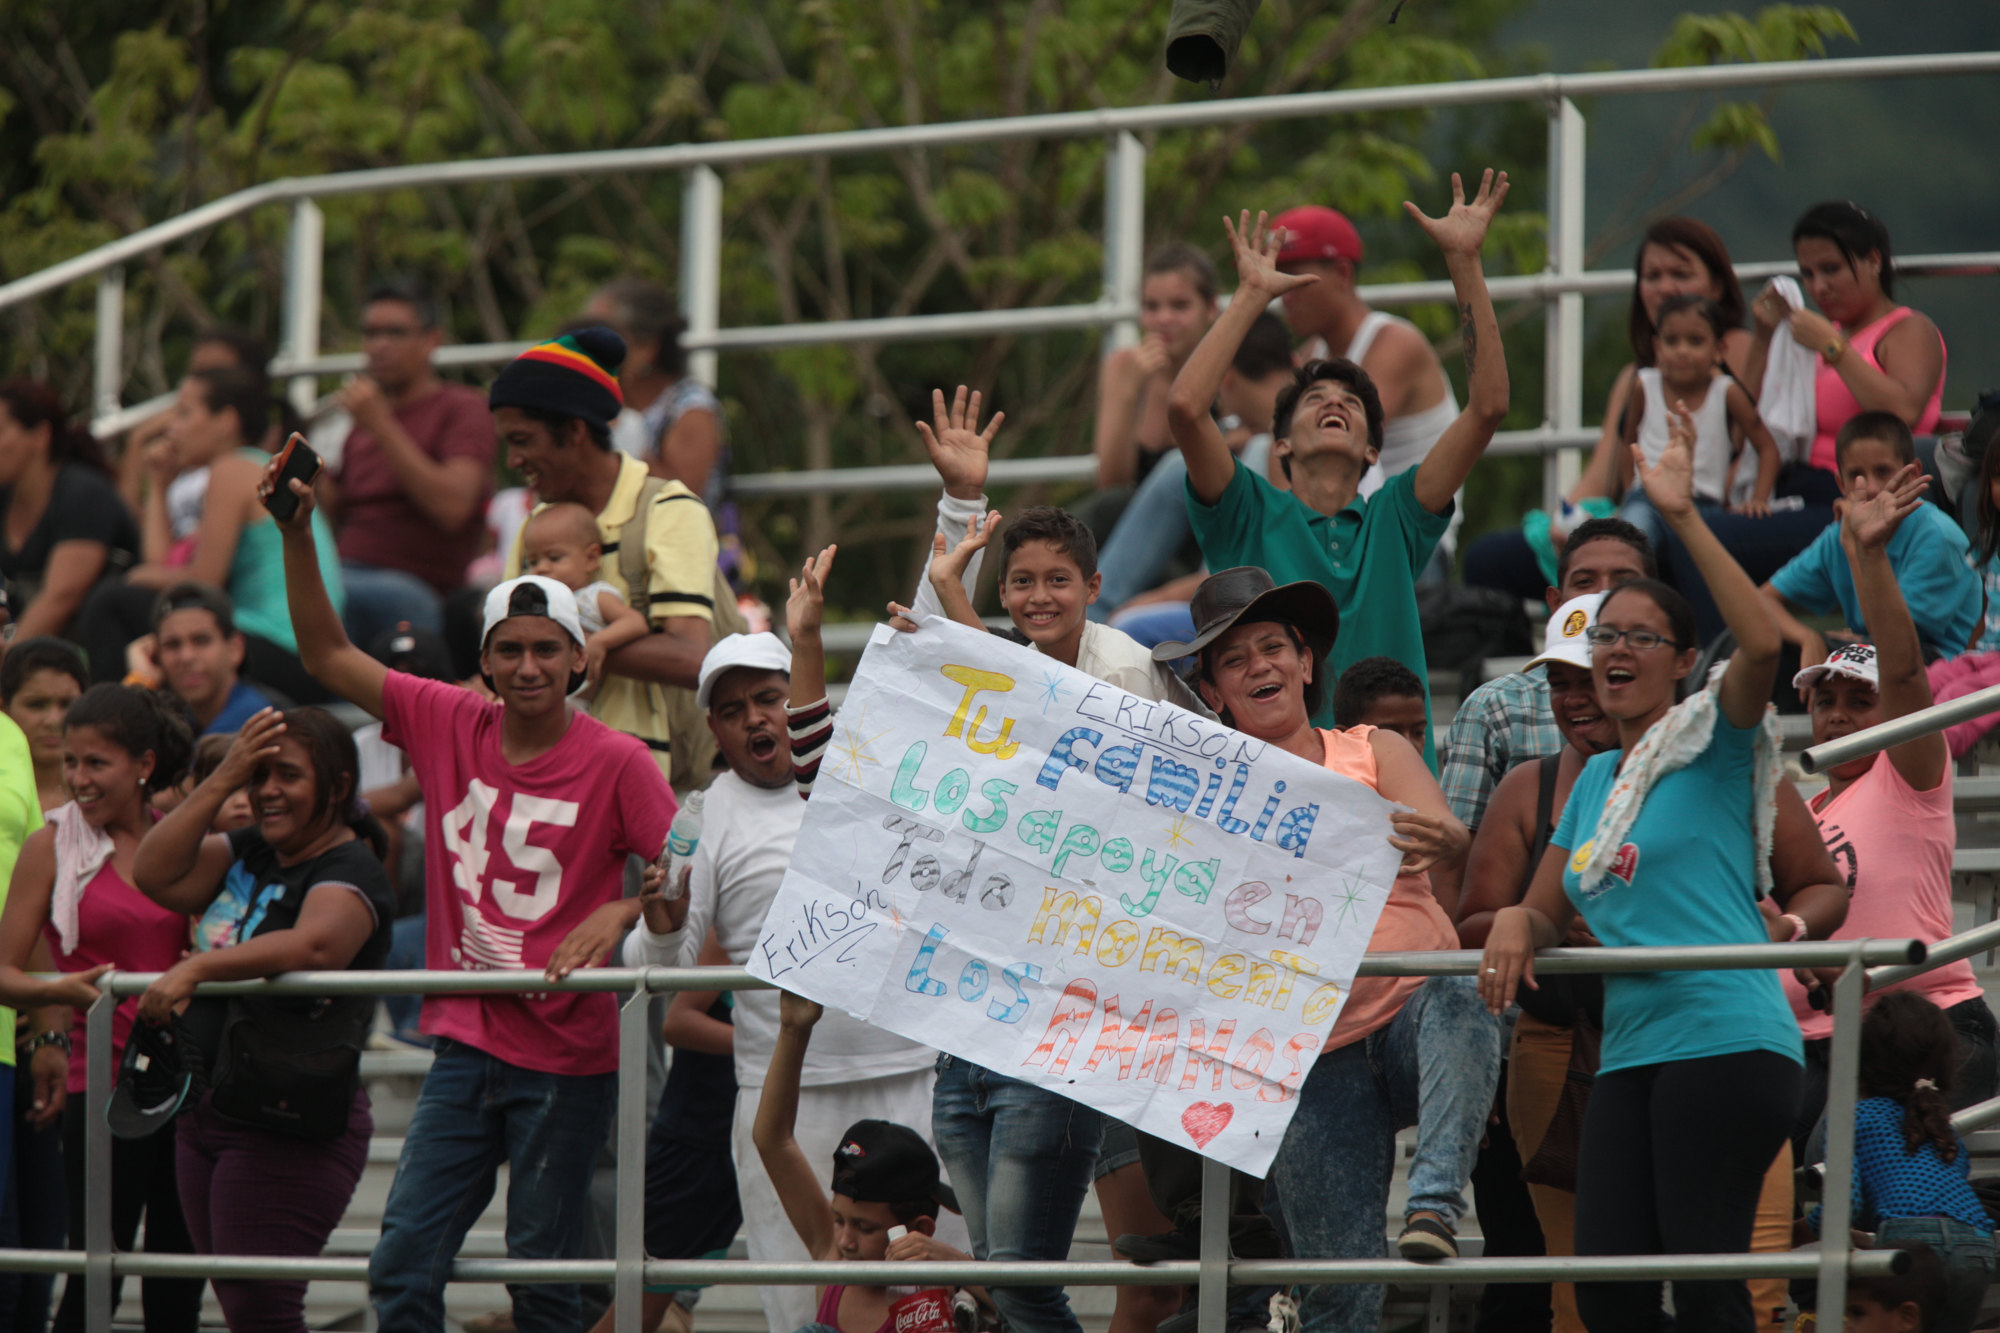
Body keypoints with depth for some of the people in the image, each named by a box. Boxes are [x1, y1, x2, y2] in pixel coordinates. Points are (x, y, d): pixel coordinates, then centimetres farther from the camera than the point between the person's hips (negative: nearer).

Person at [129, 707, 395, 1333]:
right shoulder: (247, 853, 13)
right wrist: (223, 780, -6)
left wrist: (195, 968, -42)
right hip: (206, 1114, 9)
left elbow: (314, 945, -33)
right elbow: (155, 876, 1)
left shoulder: (352, 871, -12)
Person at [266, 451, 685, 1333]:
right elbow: (328, 657, 7)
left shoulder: (616, 763, -8)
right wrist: (297, 536, -2)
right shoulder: (448, 726, 3)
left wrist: (620, 914, -28)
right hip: (468, 1042, 4)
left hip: (567, 1054, -4)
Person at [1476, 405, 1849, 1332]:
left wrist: (1685, 520, -20)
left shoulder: (1712, 742, 1)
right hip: (1629, 1051, 7)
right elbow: (1548, 911, 28)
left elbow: (1763, 645, -19)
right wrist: (1517, 924, 2)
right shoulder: (1595, 783, 22)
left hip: (1726, 1040, -7)